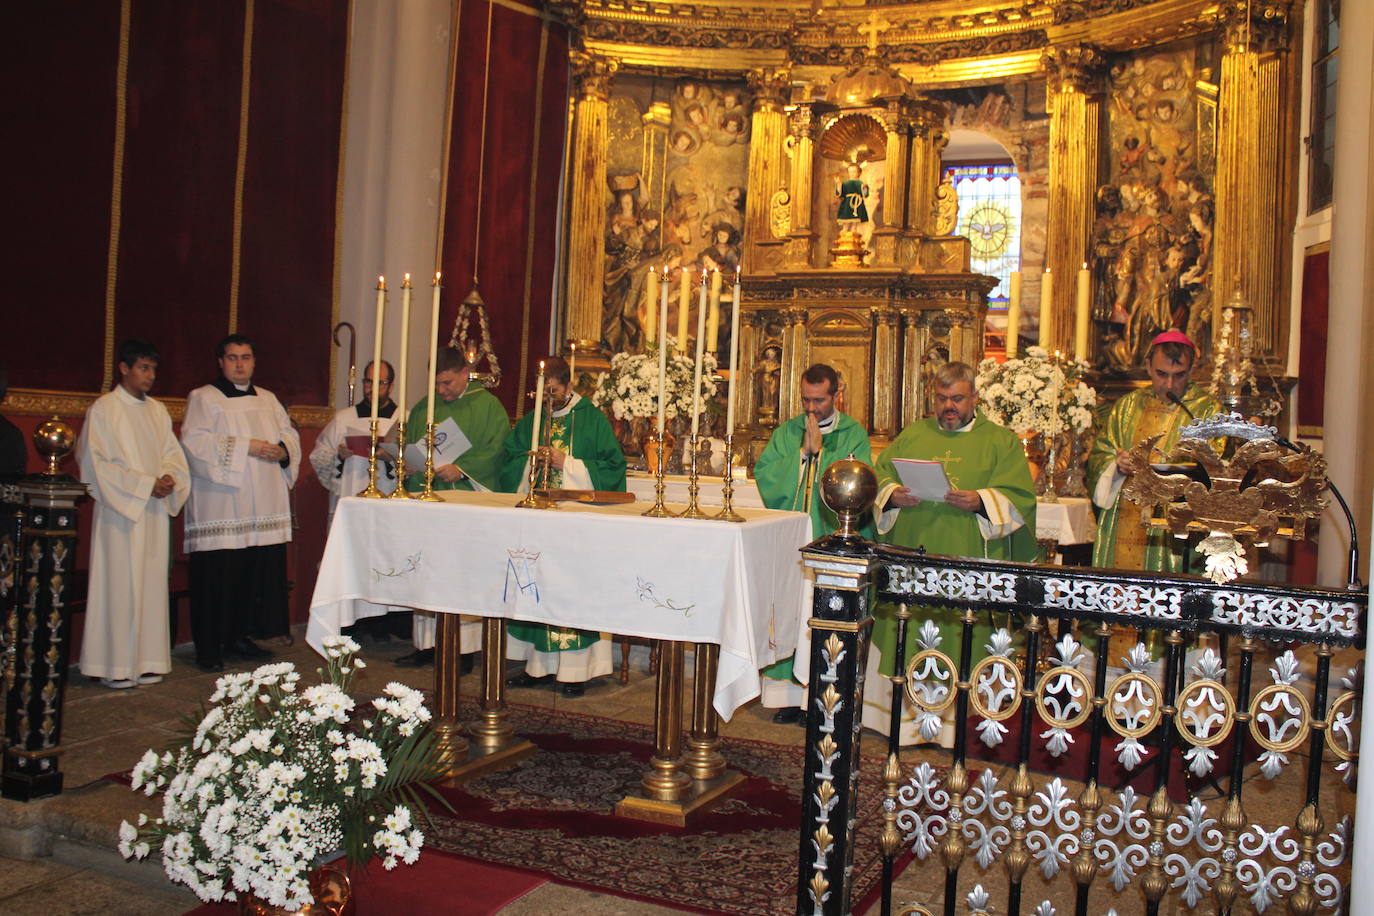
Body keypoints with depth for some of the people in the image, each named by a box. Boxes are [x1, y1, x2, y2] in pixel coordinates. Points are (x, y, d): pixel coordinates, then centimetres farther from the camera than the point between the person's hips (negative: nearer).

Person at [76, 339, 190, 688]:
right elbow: (97, 463, -9)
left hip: (155, 511, 5)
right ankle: (116, 666, 1)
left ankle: (147, 660, 11)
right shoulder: (102, 409, -3)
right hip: (120, 511, -5)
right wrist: (146, 485, -14)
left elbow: (173, 453, 13)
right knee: (120, 584, -4)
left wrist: (169, 479, -9)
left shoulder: (158, 411, 14)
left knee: (152, 583, 5)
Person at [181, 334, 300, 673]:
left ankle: (239, 637, 17)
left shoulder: (268, 400, 20)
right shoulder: (203, 398, 2)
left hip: (264, 509, 5)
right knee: (218, 576, -6)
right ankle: (209, 648, 2)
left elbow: (290, 434, 18)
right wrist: (246, 447, -16)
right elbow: (195, 441, -11)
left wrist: (282, 450, -6)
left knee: (258, 574, 5)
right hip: (221, 509, -5)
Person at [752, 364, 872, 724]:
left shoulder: (854, 435, 3)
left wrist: (819, 450, -10)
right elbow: (764, 475, 0)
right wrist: (802, 451, -7)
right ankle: (787, 694, 9)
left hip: (831, 542, -3)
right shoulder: (785, 433, 12)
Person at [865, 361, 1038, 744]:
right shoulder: (911, 435, 16)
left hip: (967, 565, -2)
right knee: (905, 639, 3)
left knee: (960, 641, -2)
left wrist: (980, 502, -19)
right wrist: (893, 495, -10)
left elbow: (1020, 497, -2)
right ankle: (904, 718, 13)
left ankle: (956, 724, 8)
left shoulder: (1001, 441, 8)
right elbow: (878, 479, 12)